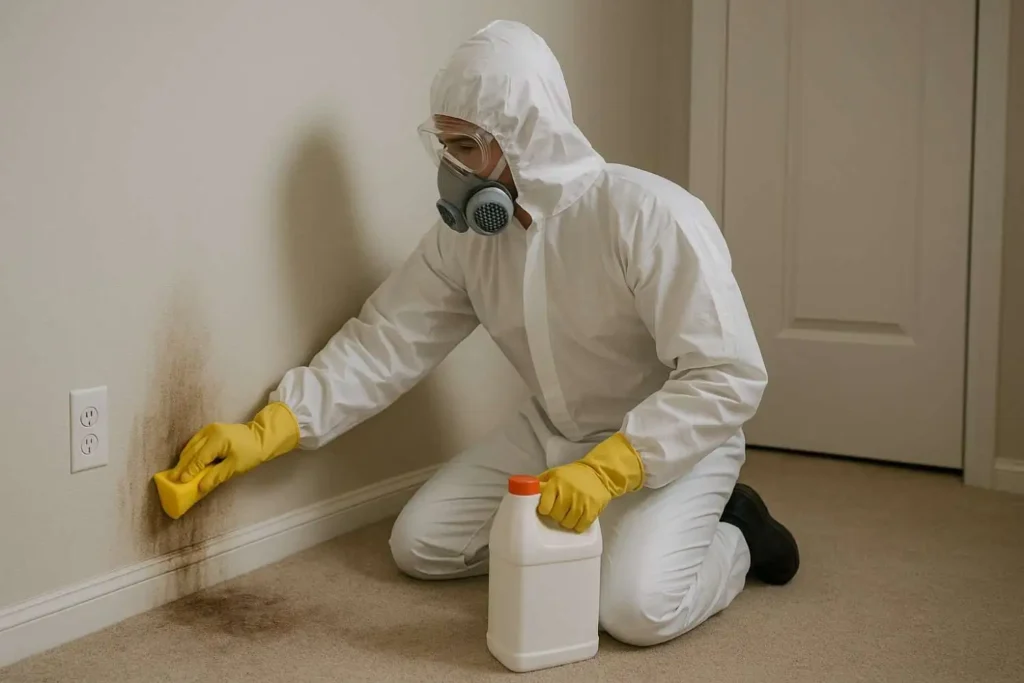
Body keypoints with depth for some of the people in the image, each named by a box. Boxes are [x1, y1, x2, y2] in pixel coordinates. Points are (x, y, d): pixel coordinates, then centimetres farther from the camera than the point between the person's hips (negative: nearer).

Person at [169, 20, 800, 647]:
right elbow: (385, 340, -8)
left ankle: (731, 541, 6)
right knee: (420, 543, 0)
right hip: (551, 435, 6)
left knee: (636, 607, -27)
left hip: (674, 442, -6)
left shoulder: (651, 216, -28)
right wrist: (265, 433, -19)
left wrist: (605, 470, -39)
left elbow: (729, 378, -29)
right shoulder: (465, 232, -8)